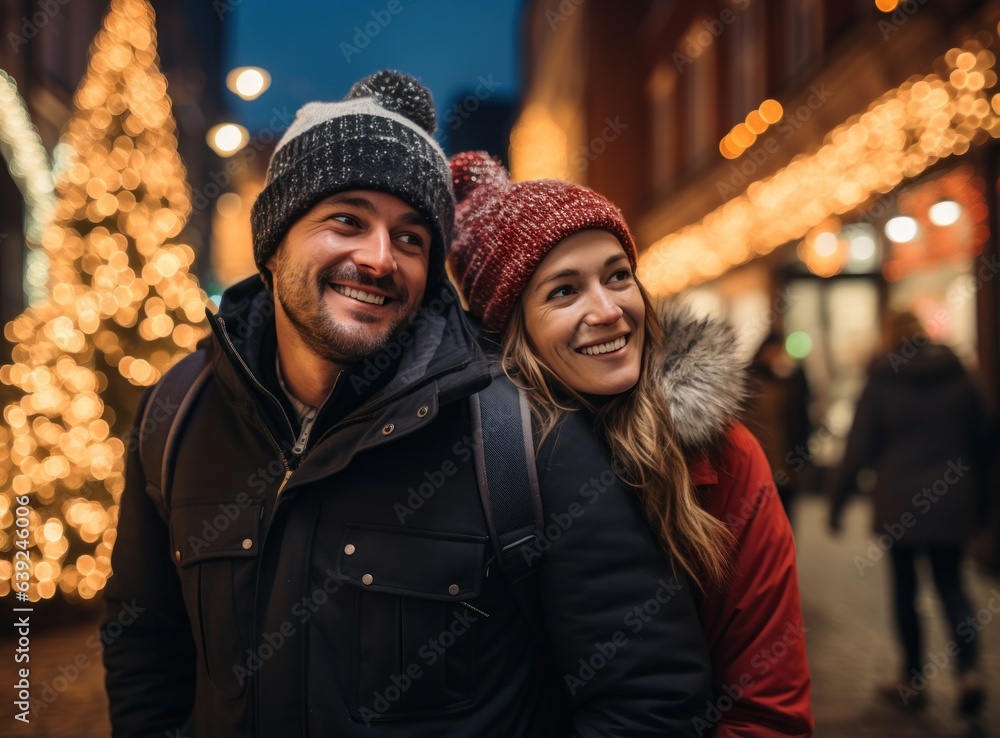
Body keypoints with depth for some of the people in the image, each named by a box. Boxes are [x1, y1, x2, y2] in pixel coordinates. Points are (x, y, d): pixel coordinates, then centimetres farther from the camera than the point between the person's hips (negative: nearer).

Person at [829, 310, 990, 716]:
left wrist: (836, 500, 0)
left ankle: (913, 679, 16)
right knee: (950, 582, 12)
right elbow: (980, 440, 9)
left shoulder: (880, 383, -7)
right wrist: (980, 499, 19)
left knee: (905, 587, 8)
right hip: (952, 500, 3)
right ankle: (969, 670, -5)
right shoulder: (958, 376, 3)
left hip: (900, 505, -3)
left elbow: (858, 449, -8)